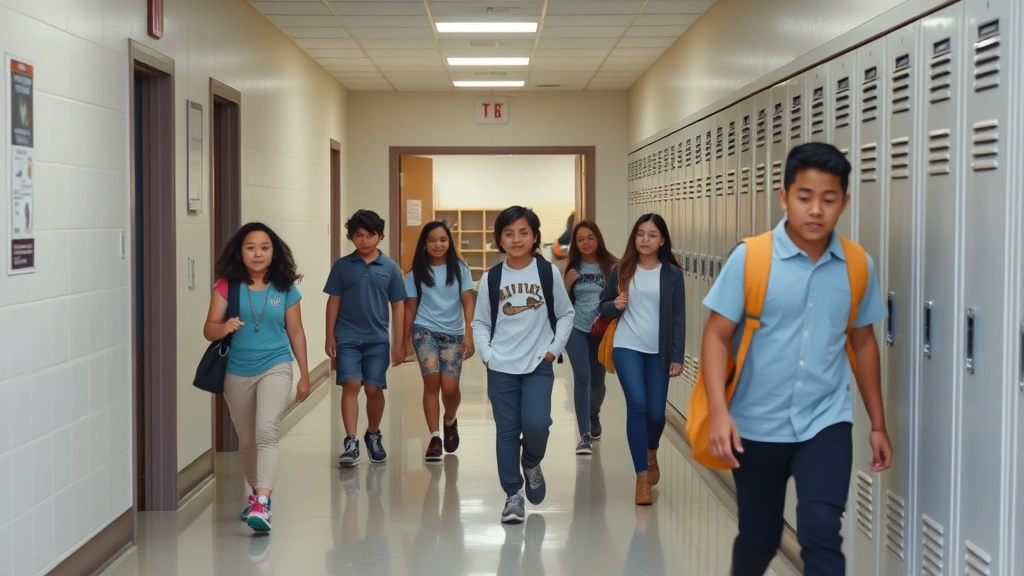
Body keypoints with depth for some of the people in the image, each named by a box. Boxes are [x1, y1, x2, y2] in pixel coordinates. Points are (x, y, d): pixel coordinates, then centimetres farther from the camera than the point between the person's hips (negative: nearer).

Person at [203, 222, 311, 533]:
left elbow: (295, 332, 6)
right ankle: (255, 492, 38)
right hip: (237, 372, 2)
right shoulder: (227, 286, -4)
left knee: (266, 432, -21)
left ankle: (262, 504, -26)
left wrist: (304, 375, 8)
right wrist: (224, 327, -29)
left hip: (275, 368, -2)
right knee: (246, 439, 16)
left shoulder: (285, 289, -2)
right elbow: (209, 330, -6)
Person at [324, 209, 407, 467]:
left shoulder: (390, 268, 1)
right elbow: (334, 301, 4)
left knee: (374, 389, 5)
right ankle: (351, 442, -9)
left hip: (377, 339, 1)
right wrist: (329, 336, -1)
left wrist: (399, 342, 2)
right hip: (347, 337, -1)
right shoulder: (342, 266, 1)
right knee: (350, 385, -11)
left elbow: (398, 305, 4)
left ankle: (373, 435, 27)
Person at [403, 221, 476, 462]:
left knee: (450, 387, -7)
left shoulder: (460, 269, 2)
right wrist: (405, 340, 7)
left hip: (453, 334, 0)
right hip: (425, 331, 0)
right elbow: (410, 307, 8)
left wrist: (469, 335, -8)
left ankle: (450, 421, 27)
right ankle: (434, 438, -5)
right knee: (432, 381, -14)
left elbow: (468, 302, 1)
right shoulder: (416, 273, 3)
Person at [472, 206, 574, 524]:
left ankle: (532, 464, 18)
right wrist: (487, 355, -5)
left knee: (536, 423, -15)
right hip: (500, 367, 1)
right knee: (507, 430, 3)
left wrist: (554, 349, -2)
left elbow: (565, 315, 7)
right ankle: (513, 494, 14)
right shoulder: (491, 278, 1)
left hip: (539, 365, -1)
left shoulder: (549, 272, -1)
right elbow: (480, 323, 7)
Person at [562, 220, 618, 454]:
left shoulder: (611, 266, -6)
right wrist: (568, 284, -10)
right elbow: (563, 302, 8)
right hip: (576, 329, 1)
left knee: (597, 380, 13)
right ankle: (585, 435, -14)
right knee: (582, 377, -13)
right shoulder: (573, 268, 3)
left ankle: (594, 417, 44)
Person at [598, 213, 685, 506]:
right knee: (637, 405, -14)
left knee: (656, 412, 3)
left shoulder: (672, 273, 0)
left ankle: (651, 454, 39)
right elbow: (603, 305, 11)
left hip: (659, 351, 1)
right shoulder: (622, 270, 2)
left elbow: (679, 318, 0)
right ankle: (642, 477, -6)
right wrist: (615, 305, -13)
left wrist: (677, 357, -4)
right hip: (627, 347, 0)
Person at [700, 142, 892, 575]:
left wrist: (878, 424, 14)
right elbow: (717, 336, -9)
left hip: (826, 422, 1)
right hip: (758, 425, -1)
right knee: (758, 539, 13)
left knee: (821, 533, -17)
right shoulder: (749, 258, -11)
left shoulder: (858, 266, -1)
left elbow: (862, 342, 10)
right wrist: (719, 412, -21)